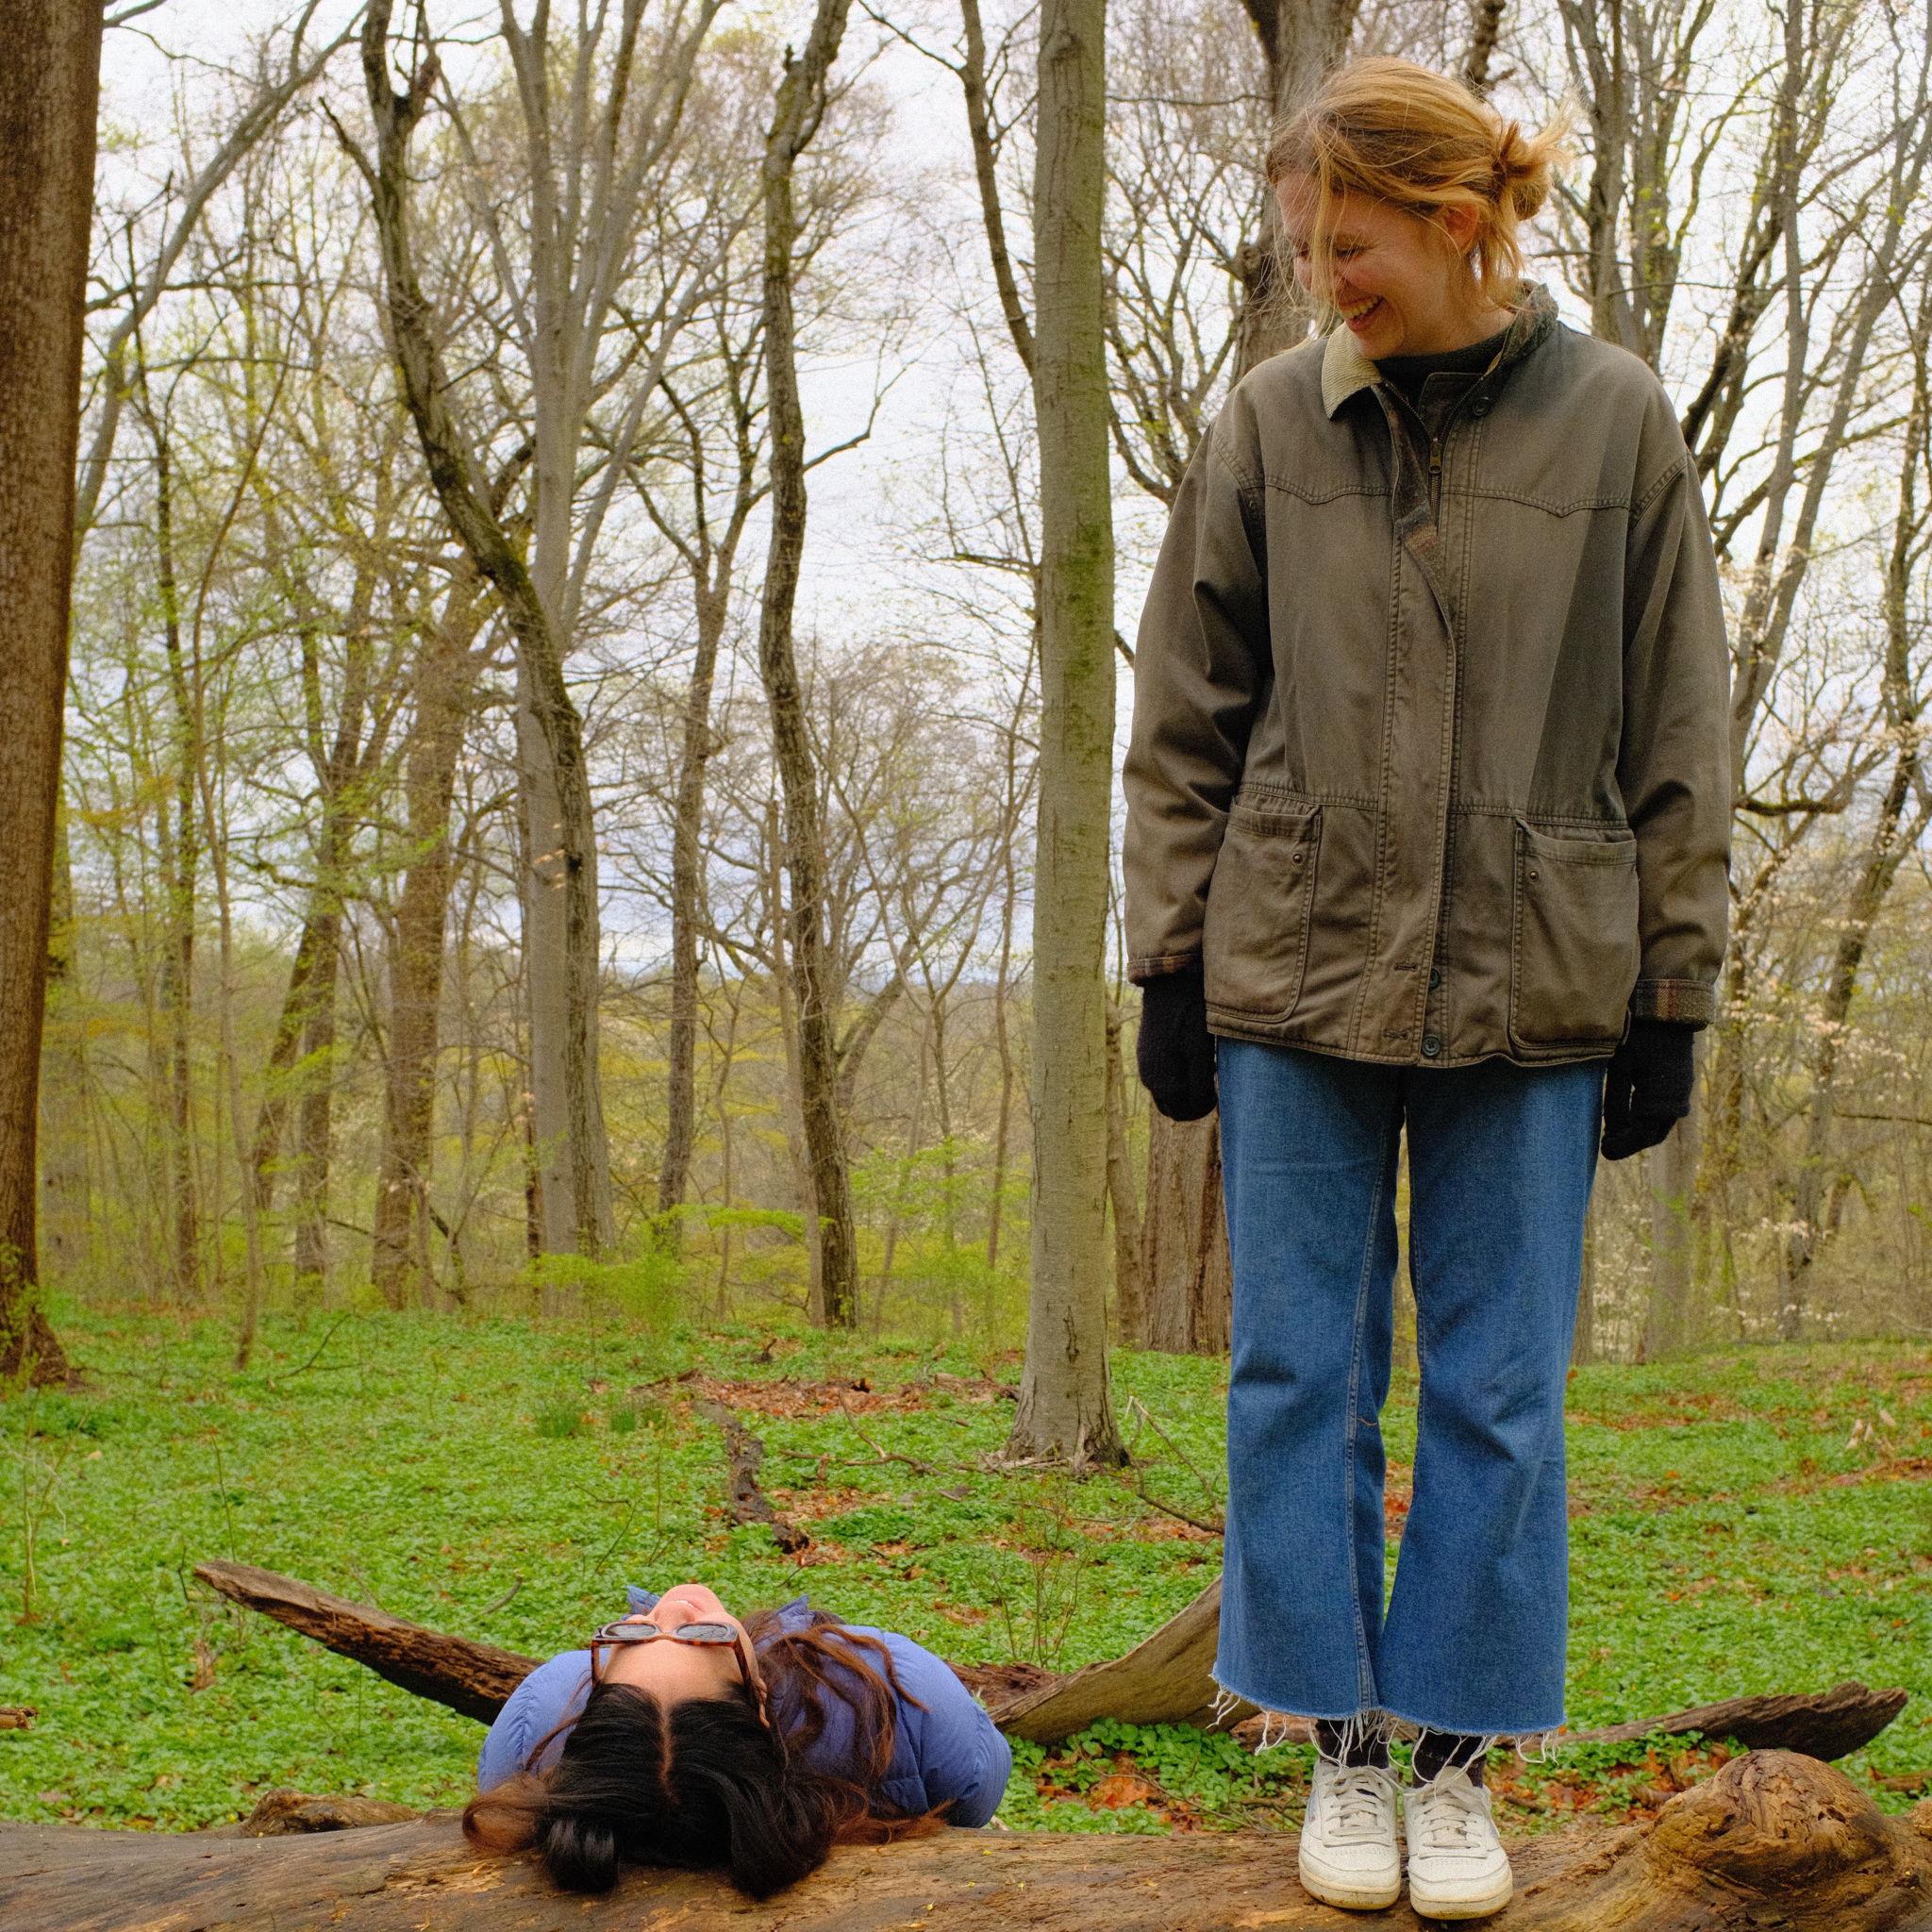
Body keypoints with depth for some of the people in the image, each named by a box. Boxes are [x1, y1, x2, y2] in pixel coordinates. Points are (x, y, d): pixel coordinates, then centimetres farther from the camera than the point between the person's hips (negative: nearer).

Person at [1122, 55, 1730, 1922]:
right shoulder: (1271, 423, 3)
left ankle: (1459, 1759, 18)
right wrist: (1172, 960, 2)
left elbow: (1673, 739, 4)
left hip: (1531, 995, -1)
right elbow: (1185, 722, 7)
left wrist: (1672, 994, 1)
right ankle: (1344, 1748, 18)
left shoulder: (1615, 423, 1)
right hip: (1297, 978, 1)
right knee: (1299, 1376, 4)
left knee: (1499, 1391, 5)